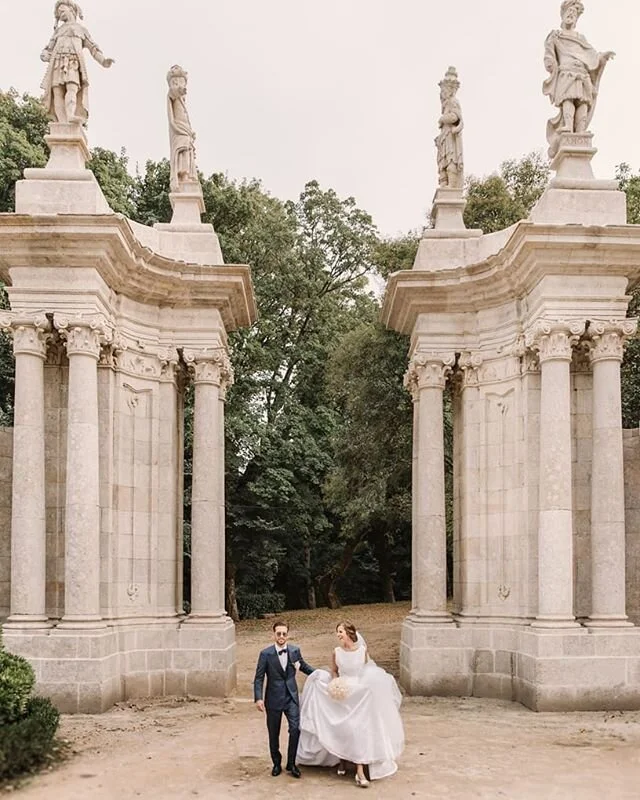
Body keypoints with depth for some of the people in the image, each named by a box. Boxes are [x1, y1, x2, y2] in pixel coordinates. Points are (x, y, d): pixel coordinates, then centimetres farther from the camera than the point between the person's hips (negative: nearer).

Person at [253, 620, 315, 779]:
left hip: (291, 697, 2)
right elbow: (259, 678, -8)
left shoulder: (295, 651, 0)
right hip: (274, 699, -1)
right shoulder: (266, 654, -10)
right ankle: (276, 763, 28)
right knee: (273, 734, 9)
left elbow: (304, 667, 18)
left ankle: (291, 763, 5)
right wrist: (258, 698, -17)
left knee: (295, 729, -11)